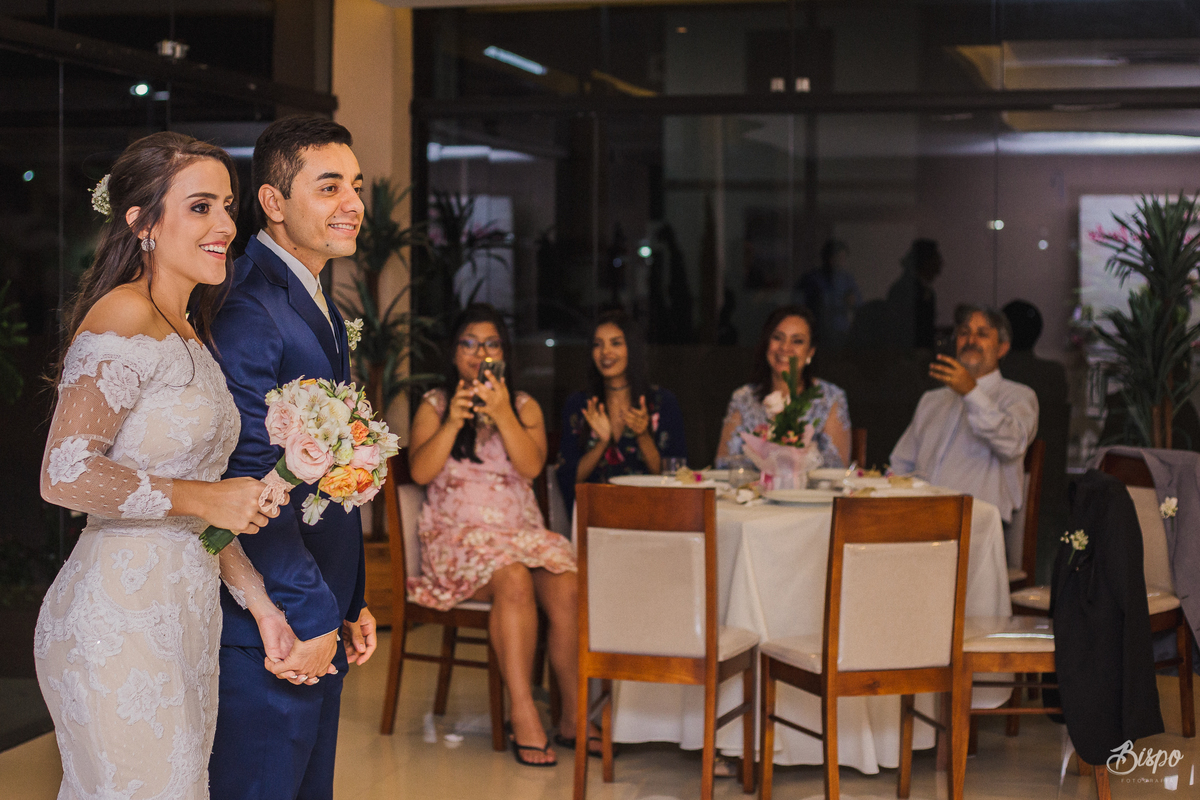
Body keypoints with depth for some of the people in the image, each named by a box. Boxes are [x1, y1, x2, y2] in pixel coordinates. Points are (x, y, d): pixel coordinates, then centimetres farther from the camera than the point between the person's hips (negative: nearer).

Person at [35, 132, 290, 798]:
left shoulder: (188, 334, 15)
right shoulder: (124, 318, -14)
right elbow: (66, 474, -22)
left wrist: (258, 600, 11)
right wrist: (206, 499, -15)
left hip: (183, 613, 9)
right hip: (119, 623, -9)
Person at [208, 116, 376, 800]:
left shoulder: (321, 306, 14)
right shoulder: (249, 312, -18)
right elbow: (252, 480, -22)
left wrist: (350, 604, 16)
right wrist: (311, 616, -18)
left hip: (321, 621, 10)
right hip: (272, 629, -10)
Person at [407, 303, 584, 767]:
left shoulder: (525, 407, 15)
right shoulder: (434, 406, 11)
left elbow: (532, 466, -4)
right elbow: (420, 471, -4)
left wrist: (503, 415, -16)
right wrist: (453, 422, -16)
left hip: (522, 532, 3)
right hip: (458, 534, -2)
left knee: (566, 587, -29)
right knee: (514, 579, -35)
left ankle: (575, 713, -22)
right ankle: (523, 715, -35)